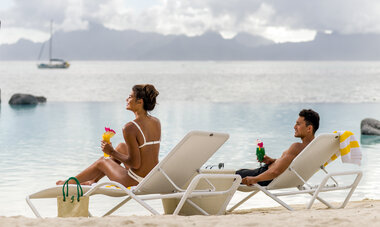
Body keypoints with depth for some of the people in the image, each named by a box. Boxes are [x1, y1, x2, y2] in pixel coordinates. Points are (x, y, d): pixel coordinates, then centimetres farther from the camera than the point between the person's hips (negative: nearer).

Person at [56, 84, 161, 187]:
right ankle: (93, 180, 44)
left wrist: (112, 152, -6)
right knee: (121, 146, 27)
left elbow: (135, 164, -19)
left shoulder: (130, 128, -20)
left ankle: (69, 183, 45)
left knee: (102, 162, 21)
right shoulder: (157, 122, 3)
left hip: (136, 183, -7)